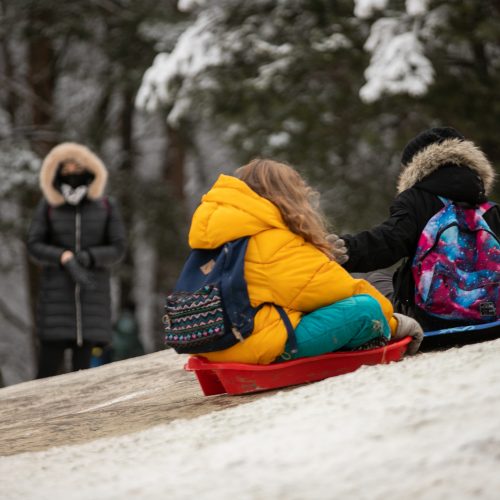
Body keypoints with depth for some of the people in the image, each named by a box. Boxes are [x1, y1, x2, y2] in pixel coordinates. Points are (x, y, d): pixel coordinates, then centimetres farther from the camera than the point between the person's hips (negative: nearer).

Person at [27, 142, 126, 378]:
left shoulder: (106, 207, 3)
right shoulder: (48, 206, 1)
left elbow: (117, 249, -1)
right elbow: (34, 247, -5)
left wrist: (86, 258, -19)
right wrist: (66, 259, -23)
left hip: (92, 295, 1)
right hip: (57, 294, -1)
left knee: (82, 366, -1)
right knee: (49, 365, -8)